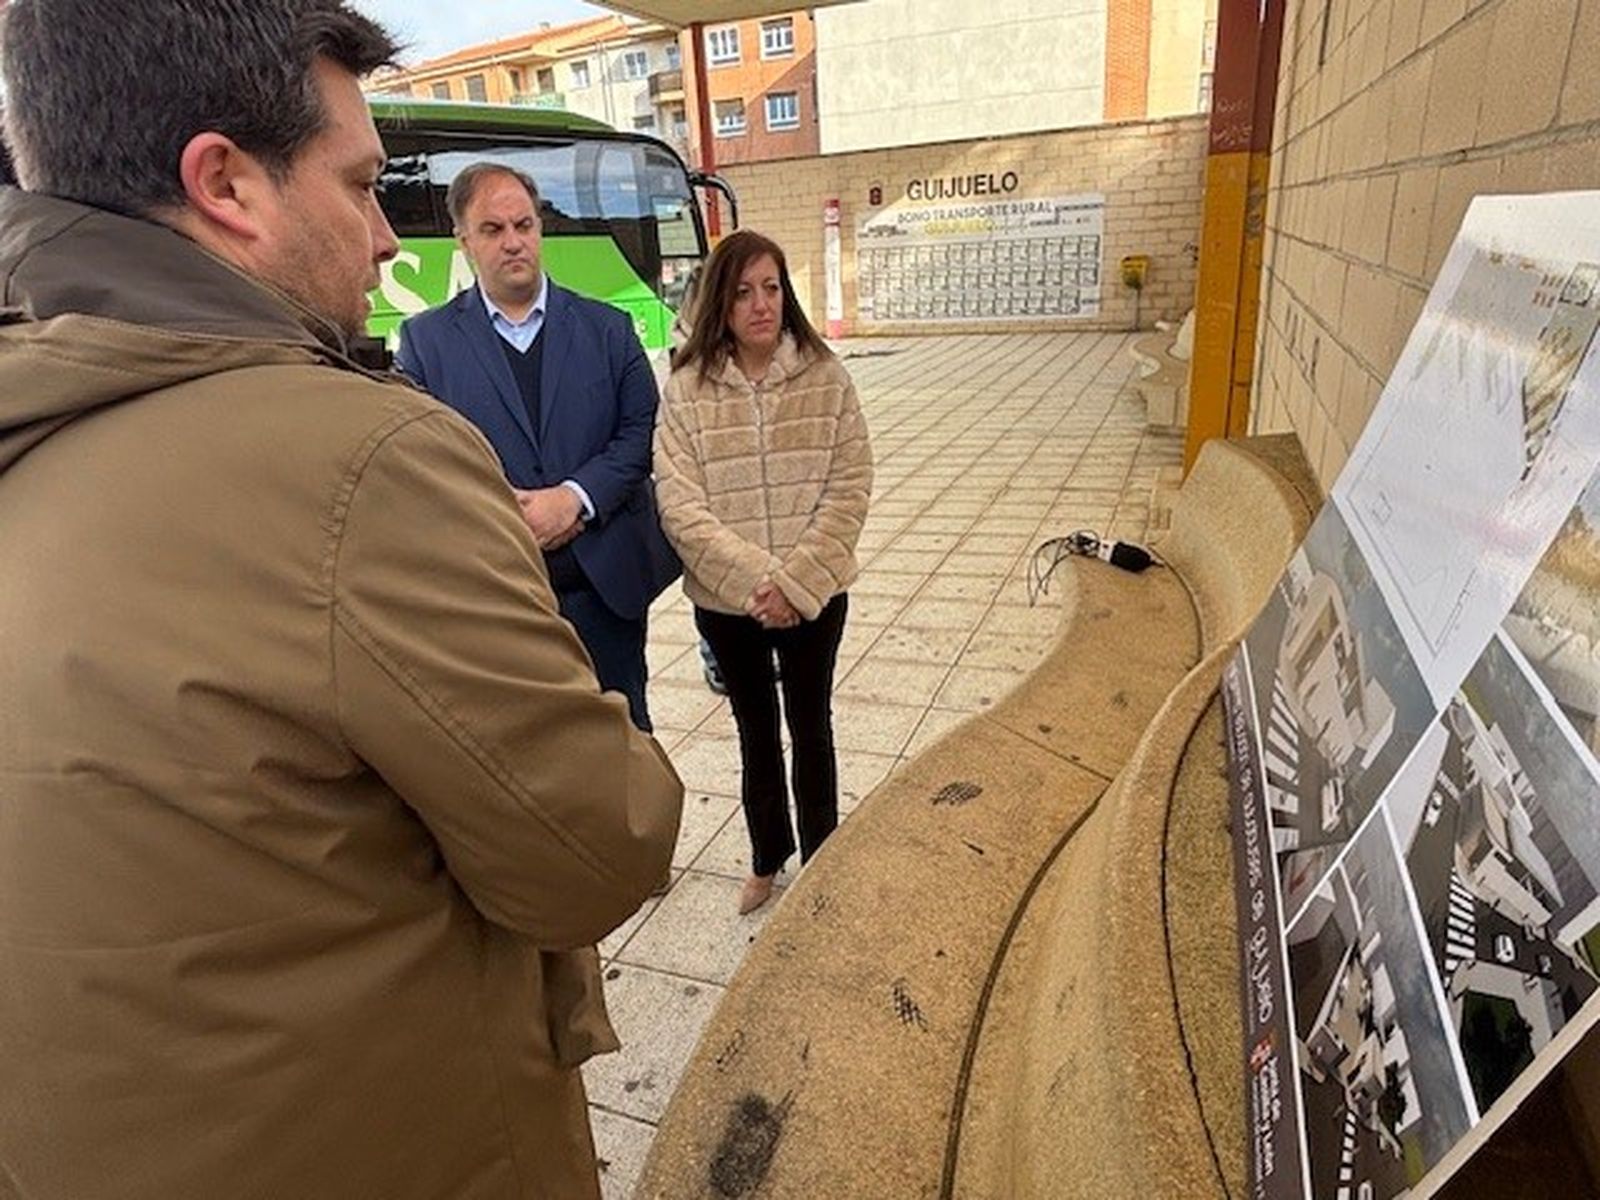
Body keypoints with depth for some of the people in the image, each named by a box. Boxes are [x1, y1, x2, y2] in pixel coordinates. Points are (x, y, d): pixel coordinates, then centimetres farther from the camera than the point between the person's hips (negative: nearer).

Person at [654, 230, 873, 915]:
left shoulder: (825, 377, -6)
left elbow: (850, 488, -8)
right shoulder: (686, 389, -8)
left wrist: (794, 581, -16)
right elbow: (679, 506, -12)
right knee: (755, 730, 19)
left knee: (811, 727, 15)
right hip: (725, 601, 1)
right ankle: (767, 859, 41)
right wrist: (755, 581, -19)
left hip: (814, 595, 0)